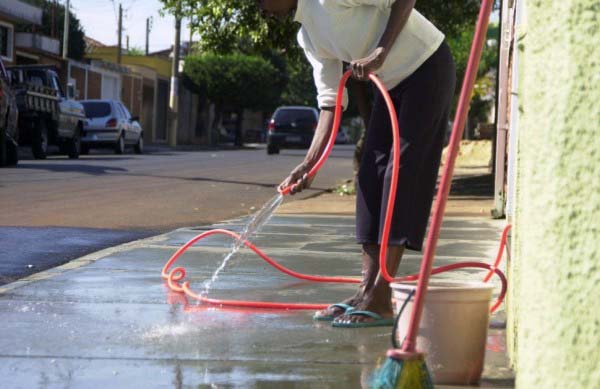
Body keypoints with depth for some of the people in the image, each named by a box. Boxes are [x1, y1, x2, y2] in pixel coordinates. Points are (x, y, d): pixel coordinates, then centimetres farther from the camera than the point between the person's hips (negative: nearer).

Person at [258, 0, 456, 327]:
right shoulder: (308, 35, 8)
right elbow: (330, 101, 7)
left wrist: (380, 52, -28)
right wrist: (309, 164, -2)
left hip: (427, 68, -9)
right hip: (392, 81, 9)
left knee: (400, 173, -13)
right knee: (372, 175, 4)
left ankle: (380, 300, -15)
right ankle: (367, 290, 6)